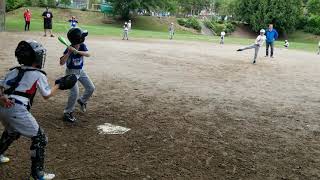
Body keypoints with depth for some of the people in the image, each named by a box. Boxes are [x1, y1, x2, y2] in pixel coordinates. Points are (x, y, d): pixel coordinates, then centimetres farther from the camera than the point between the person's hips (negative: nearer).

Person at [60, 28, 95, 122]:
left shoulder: (82, 46, -10)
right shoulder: (68, 49, -23)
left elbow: (88, 54, -28)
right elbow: (61, 63, -28)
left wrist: (77, 51, -41)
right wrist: (69, 53, -38)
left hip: (81, 71, 6)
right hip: (71, 72, -6)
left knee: (91, 88, 7)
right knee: (75, 92, -17)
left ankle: (82, 101, 35)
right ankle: (67, 113, -2)